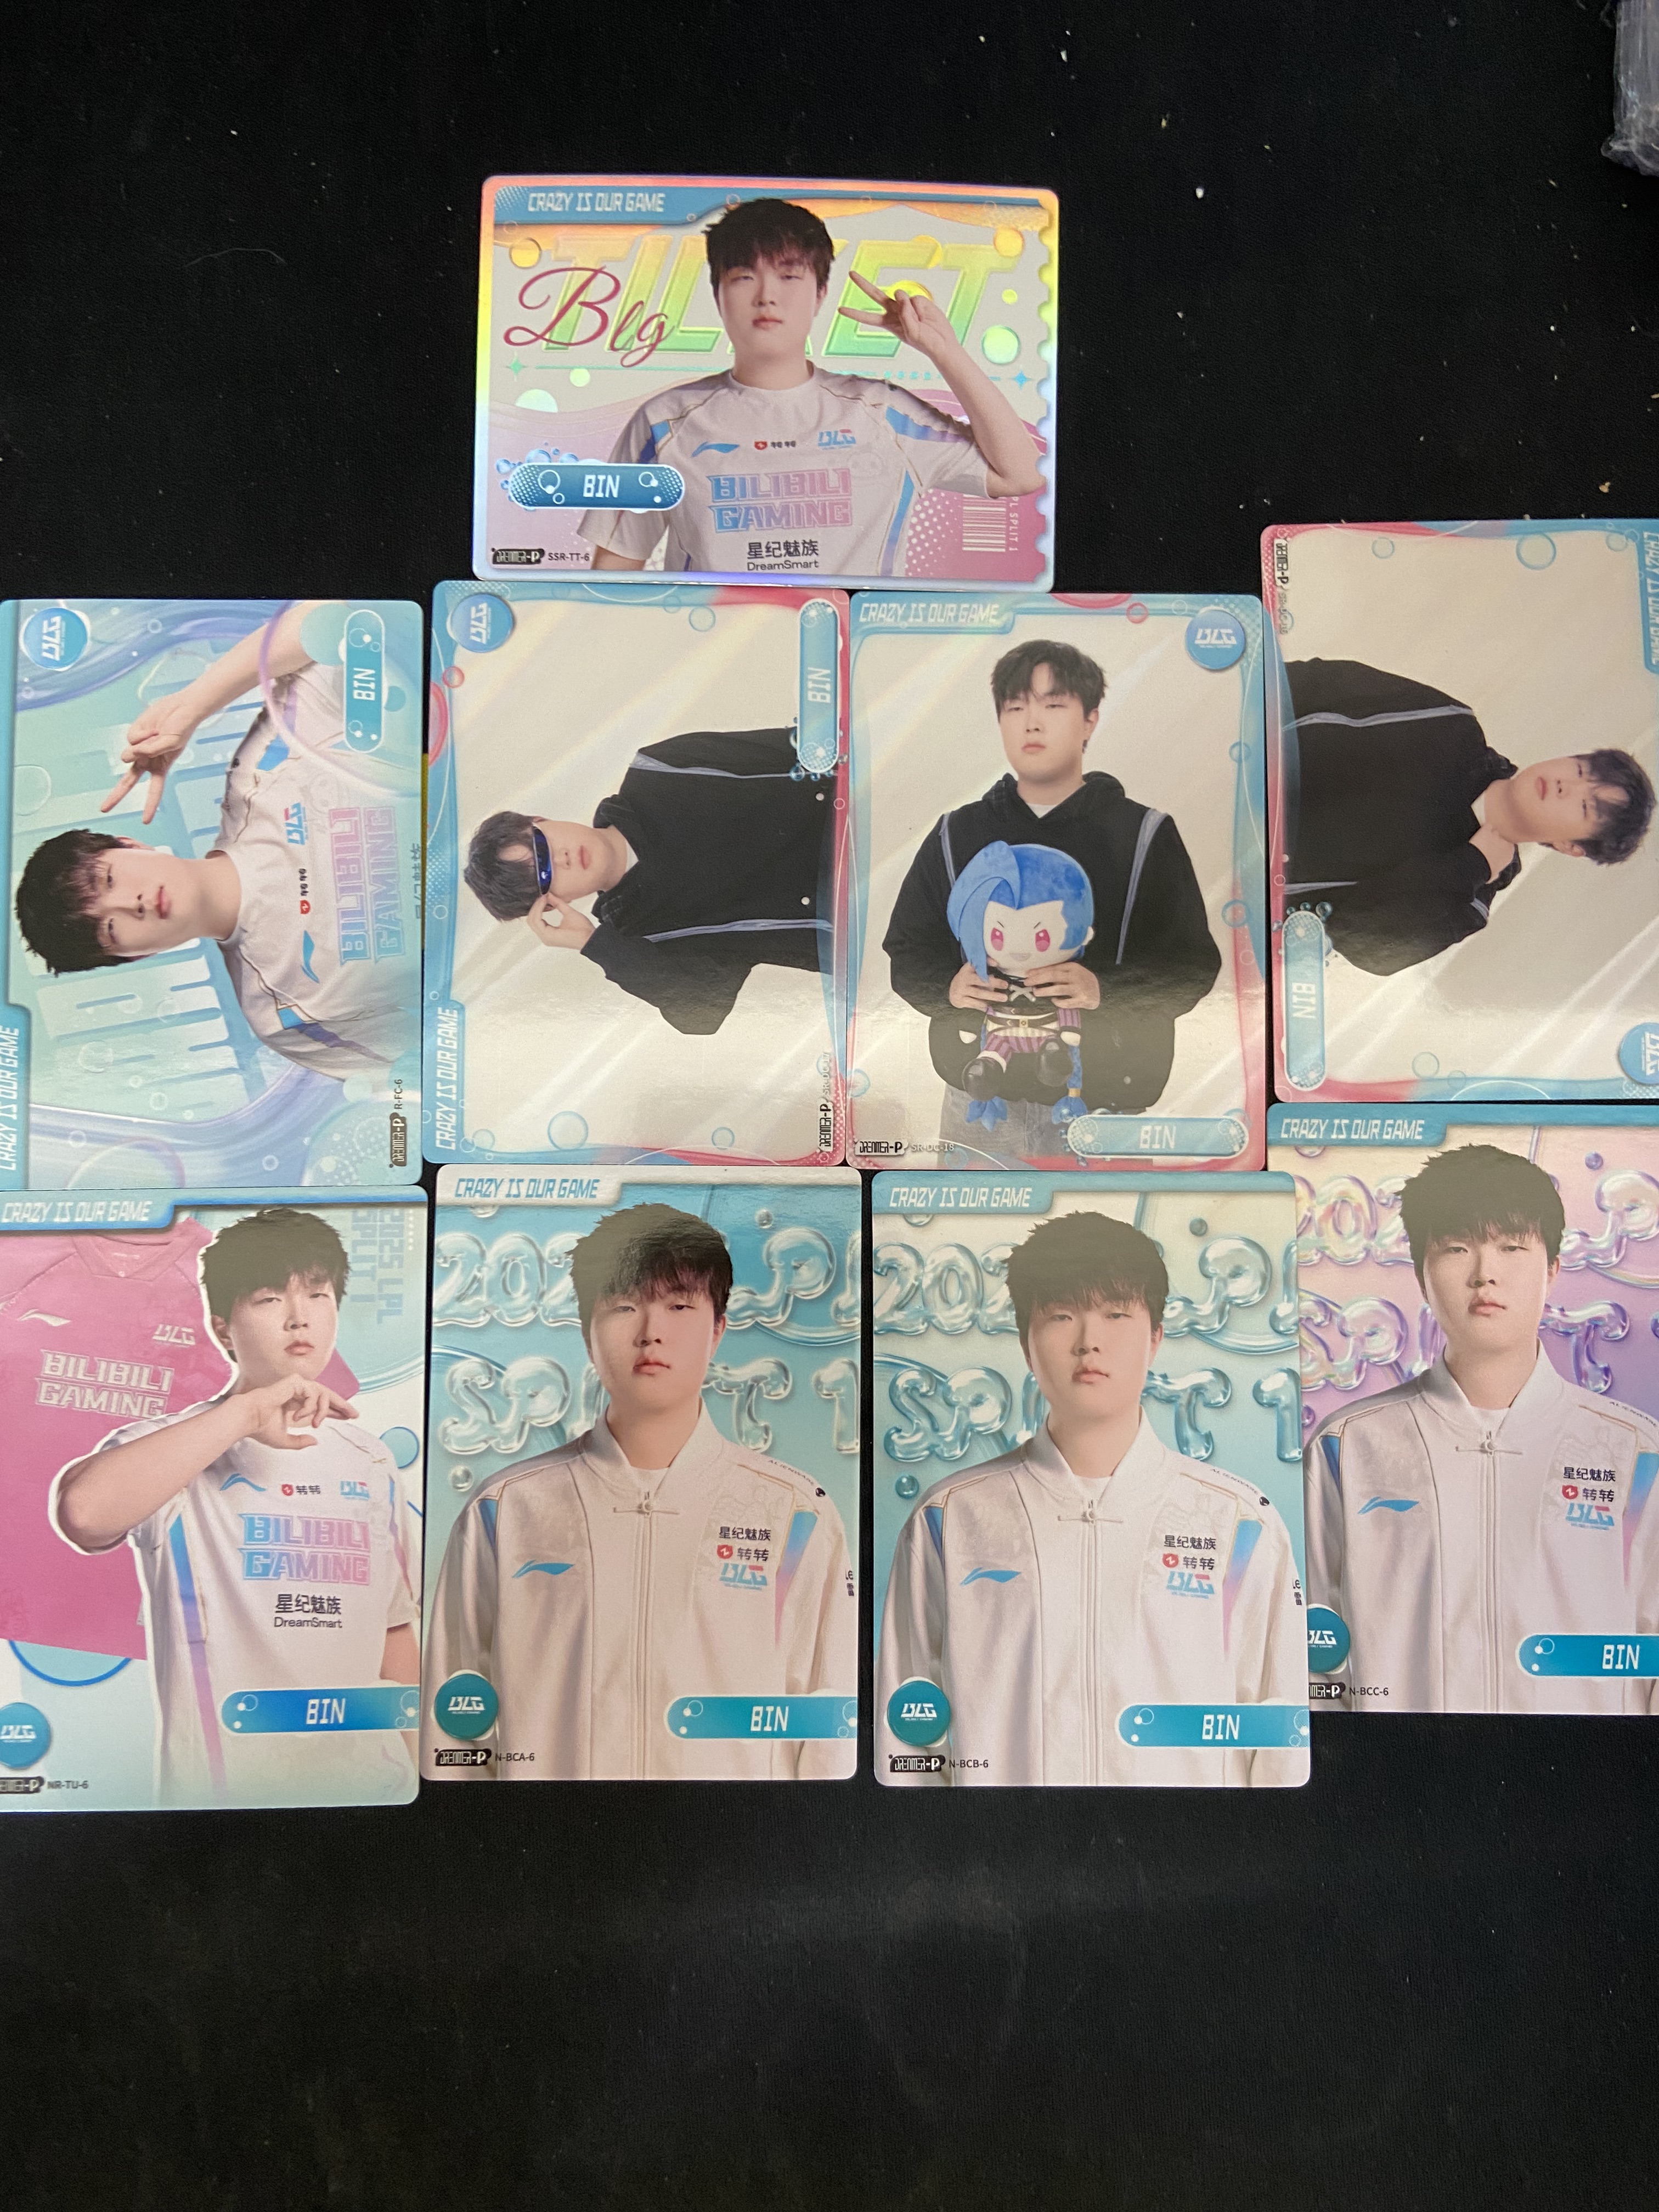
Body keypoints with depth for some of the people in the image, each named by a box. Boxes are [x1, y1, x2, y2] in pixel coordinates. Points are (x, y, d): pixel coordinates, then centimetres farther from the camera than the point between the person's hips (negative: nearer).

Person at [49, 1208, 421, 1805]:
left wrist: (416, 1769, 9)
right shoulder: (174, 1451, -10)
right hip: (226, 1789, -4)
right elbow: (82, 1513, -33)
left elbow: (395, 1627, 11)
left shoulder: (369, 1460, 5)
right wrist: (245, 1415, -31)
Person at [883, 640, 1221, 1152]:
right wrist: (948, 985, -10)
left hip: (1101, 1104, -2)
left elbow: (1193, 967, -1)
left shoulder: (1146, 835, 2)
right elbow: (905, 951, 12)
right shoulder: (955, 835, 9)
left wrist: (1107, 990, -19)